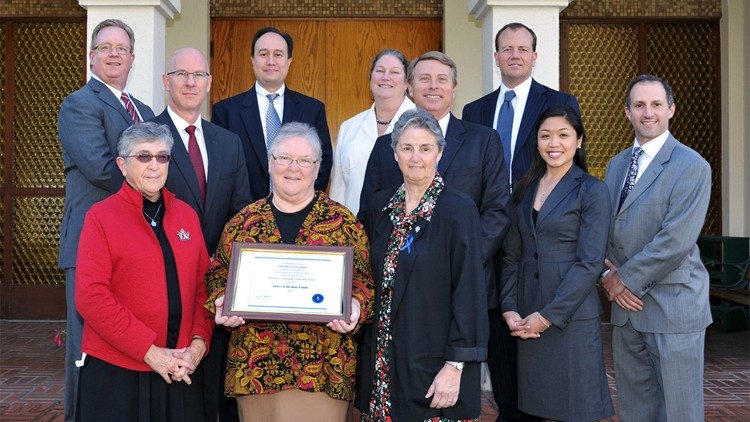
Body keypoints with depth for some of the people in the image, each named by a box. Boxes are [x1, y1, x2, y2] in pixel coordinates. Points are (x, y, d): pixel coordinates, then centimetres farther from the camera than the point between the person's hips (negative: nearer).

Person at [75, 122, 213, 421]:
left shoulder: (187, 215, 9)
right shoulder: (101, 216, -5)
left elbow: (203, 285, 9)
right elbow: (90, 296, -12)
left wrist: (199, 343, -6)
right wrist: (150, 351, -15)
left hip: (181, 370, 4)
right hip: (115, 370, -4)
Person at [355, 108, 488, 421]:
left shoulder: (459, 210, -10)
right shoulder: (380, 206, 6)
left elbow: (469, 291, -12)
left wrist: (455, 366, -16)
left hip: (432, 363, -5)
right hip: (382, 360, 5)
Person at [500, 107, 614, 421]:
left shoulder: (592, 191, -5)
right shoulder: (524, 189, 11)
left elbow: (590, 263, -11)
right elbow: (511, 256, 10)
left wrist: (548, 316, -14)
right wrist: (509, 309, -2)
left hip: (572, 316, -4)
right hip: (527, 320, 5)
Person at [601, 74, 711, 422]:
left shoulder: (692, 166, -10)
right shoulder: (616, 165, 13)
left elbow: (676, 240, -19)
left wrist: (625, 278, -12)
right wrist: (606, 274, -4)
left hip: (673, 305, -6)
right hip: (626, 302, 7)